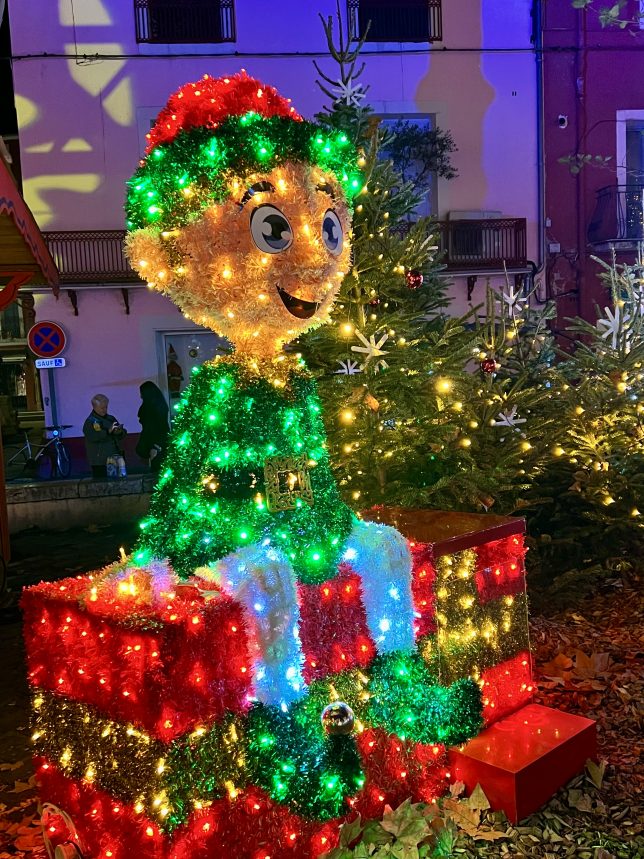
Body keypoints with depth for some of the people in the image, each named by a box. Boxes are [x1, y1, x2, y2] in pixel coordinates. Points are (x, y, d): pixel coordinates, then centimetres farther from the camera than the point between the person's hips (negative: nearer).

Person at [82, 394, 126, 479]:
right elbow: (92, 437, -20)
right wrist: (108, 431, -28)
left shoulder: (110, 418, 17)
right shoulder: (90, 422, -3)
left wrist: (120, 432, -5)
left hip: (115, 459, 6)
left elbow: (124, 434, 19)